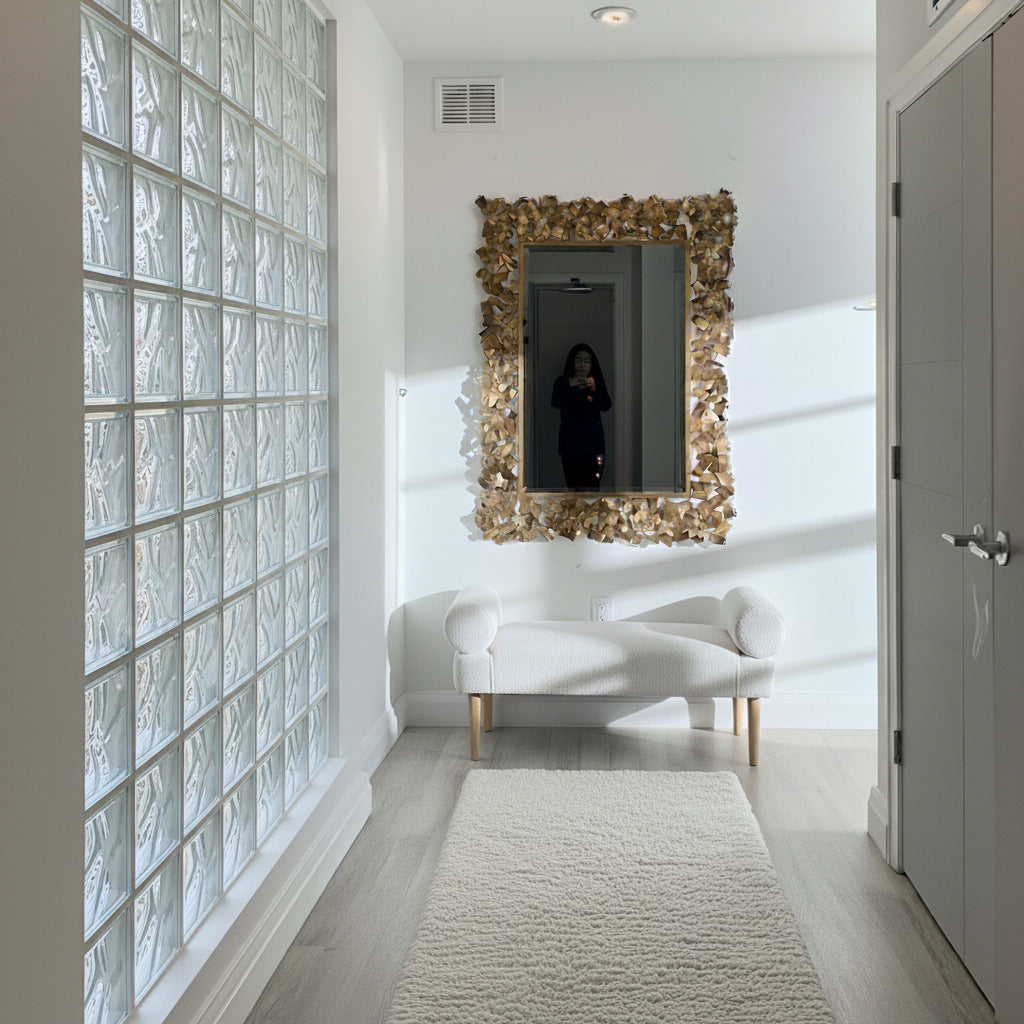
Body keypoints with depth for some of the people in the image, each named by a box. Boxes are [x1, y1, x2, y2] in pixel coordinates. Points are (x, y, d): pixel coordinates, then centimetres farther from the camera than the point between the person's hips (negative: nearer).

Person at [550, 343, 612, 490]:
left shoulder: (597, 382, 9)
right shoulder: (562, 382, 6)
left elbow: (606, 405, -5)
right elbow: (555, 402, -10)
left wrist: (595, 389, -23)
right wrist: (571, 387, -26)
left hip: (593, 440, 0)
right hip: (570, 441, 0)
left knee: (592, 487, -12)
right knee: (572, 486, -3)